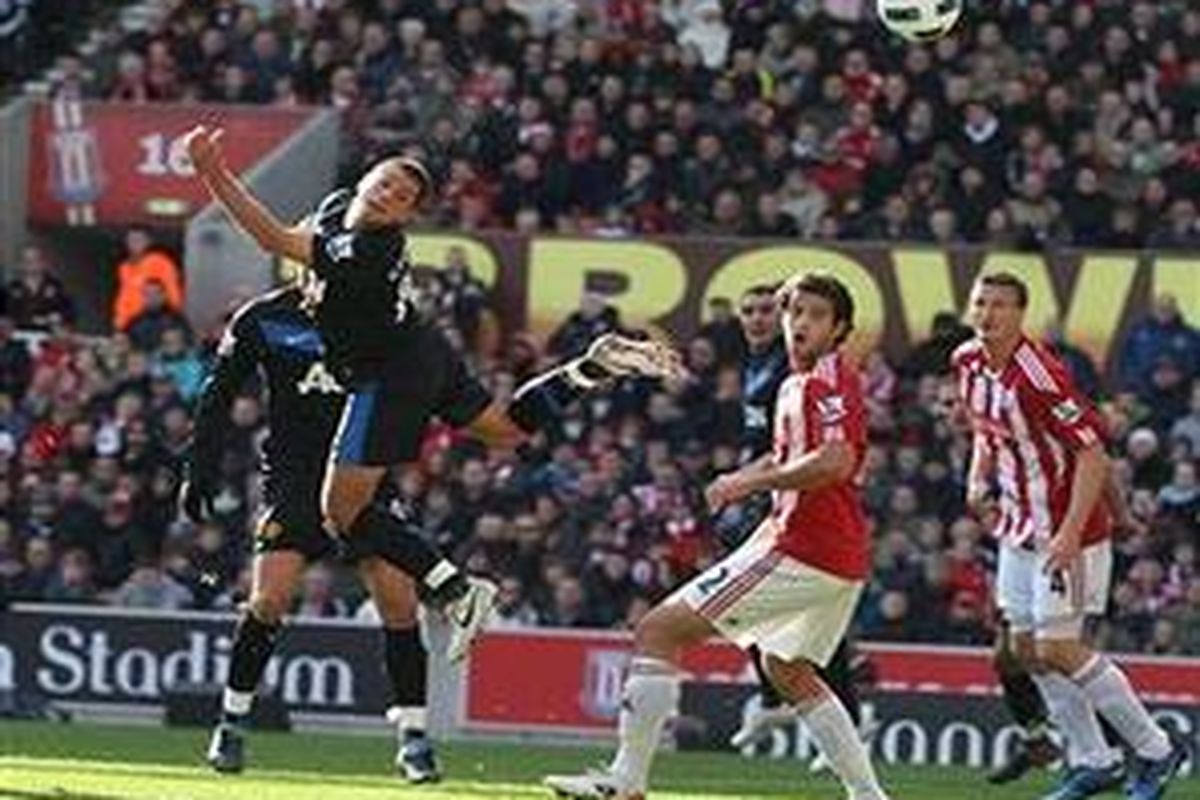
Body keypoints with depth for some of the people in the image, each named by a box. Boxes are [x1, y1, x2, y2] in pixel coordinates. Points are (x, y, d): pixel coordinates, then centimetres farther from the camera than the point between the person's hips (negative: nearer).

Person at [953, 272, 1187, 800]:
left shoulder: (1038, 376, -24)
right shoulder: (968, 364, 2)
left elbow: (1093, 453, -23)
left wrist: (1070, 534, -29)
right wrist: (979, 476, 6)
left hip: (1066, 530, -9)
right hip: (1019, 528, 9)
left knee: (1058, 649, -9)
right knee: (1027, 649, 8)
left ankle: (1156, 750, 4)